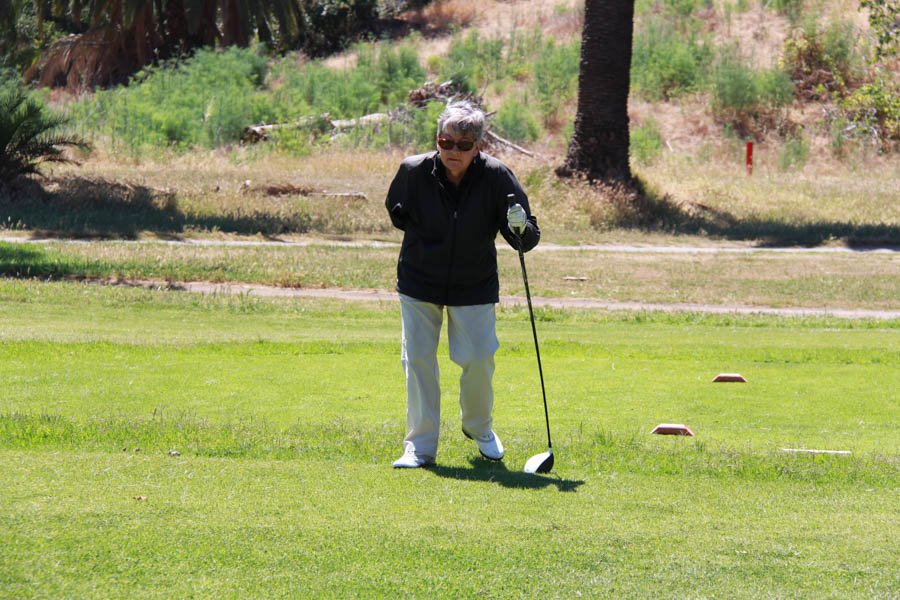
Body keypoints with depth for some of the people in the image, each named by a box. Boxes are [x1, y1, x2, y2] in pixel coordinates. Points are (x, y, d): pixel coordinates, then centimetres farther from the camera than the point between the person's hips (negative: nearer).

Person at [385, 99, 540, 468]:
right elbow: (396, 211, 8)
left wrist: (521, 229, -39)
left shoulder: (496, 177, -19)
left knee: (478, 358, 0)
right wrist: (422, 237, -2)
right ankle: (420, 446, 8)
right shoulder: (414, 171, -16)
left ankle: (478, 427, 29)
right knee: (418, 359, -2)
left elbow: (527, 242, -17)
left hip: (474, 286, 0)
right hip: (419, 283, 1)